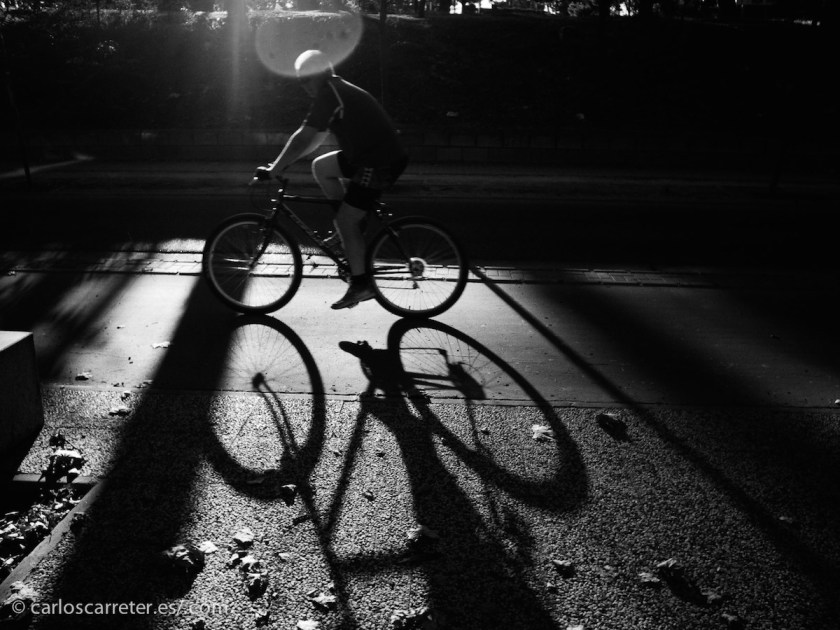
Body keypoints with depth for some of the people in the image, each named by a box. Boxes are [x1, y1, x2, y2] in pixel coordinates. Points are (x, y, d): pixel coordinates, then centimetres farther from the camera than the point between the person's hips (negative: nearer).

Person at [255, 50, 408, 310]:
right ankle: (353, 225, 17)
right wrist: (284, 161, 18)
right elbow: (318, 137, 23)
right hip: (367, 155, 10)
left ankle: (361, 284, 2)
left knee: (345, 220, -7)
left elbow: (304, 137, -18)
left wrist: (274, 169, -12)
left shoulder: (329, 95, -13)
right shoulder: (339, 91, 18)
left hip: (381, 164, -10)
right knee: (320, 167, 16)